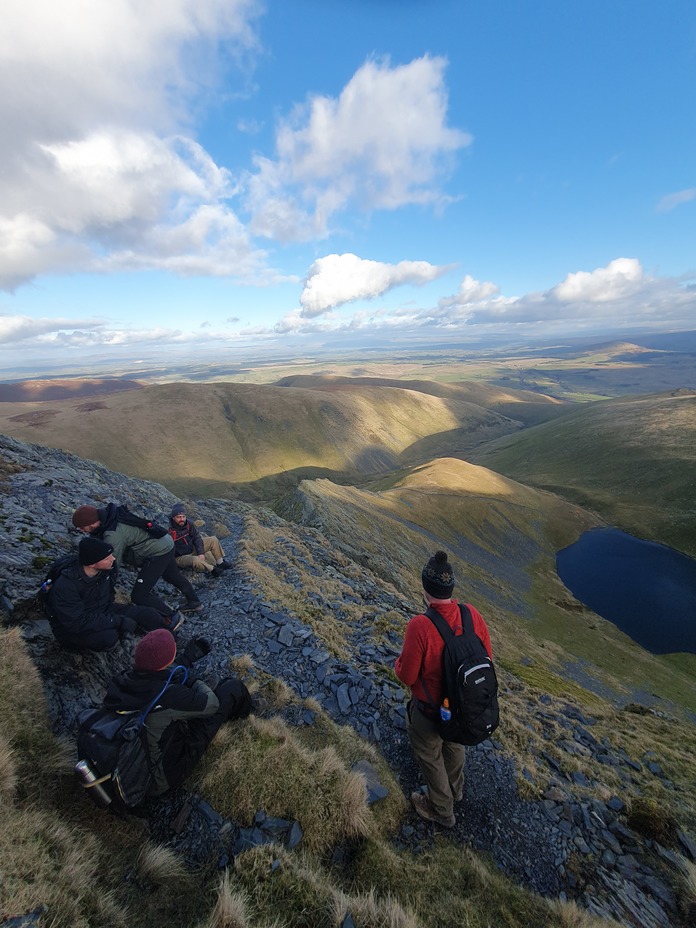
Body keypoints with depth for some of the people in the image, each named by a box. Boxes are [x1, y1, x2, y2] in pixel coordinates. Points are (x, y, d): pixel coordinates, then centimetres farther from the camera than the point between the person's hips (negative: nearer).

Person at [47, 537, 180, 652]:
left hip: (102, 611, 6)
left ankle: (167, 627, 23)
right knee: (109, 637, -32)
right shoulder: (65, 585, -34)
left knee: (145, 613, -7)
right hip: (72, 628, -5)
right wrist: (118, 621, -32)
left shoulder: (110, 567, -17)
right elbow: (76, 622, -33)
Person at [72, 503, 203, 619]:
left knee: (138, 595, -4)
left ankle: (172, 617, 9)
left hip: (158, 553, -10)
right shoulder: (109, 514, -4)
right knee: (173, 576, 30)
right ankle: (195, 603, 49)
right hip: (166, 542, 10)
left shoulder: (113, 536, -29)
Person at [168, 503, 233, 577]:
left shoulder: (189, 524, -11)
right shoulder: (170, 531, -28)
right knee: (195, 560, -38)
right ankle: (212, 569, -12)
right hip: (181, 557, -6)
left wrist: (201, 553, -14)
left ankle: (221, 563, 3)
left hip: (193, 549, 7)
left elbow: (197, 538, -5)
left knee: (213, 540, -2)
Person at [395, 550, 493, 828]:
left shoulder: (420, 626, -38)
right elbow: (487, 660, -6)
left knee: (429, 756, 26)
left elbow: (406, 676, -25)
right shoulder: (473, 615, -22)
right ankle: (455, 789, 63)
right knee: (454, 745, 35)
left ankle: (442, 810, 51)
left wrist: (398, 663, -3)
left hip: (430, 709, -5)